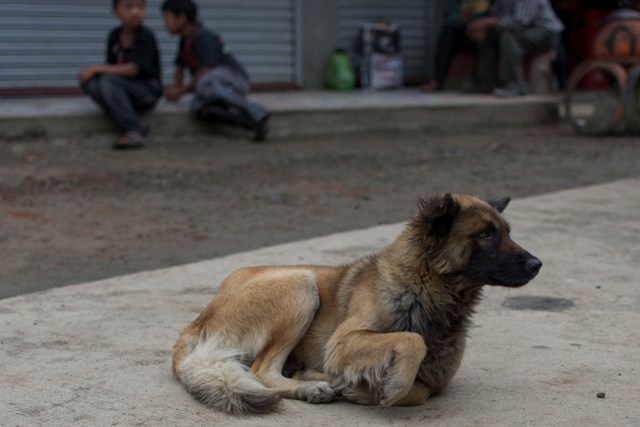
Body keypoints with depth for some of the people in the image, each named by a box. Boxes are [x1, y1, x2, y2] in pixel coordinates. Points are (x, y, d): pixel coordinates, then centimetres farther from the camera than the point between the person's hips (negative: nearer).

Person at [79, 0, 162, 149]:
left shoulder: (146, 36, -14)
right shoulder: (114, 36, 5)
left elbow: (132, 70, -21)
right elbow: (111, 67, 6)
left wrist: (96, 68, -18)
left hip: (148, 90, -6)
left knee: (108, 80, -30)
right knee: (90, 82, -21)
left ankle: (133, 130, -35)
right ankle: (136, 129, -28)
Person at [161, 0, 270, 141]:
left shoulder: (202, 37, -12)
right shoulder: (185, 40, 16)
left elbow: (204, 73, -17)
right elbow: (179, 68, 26)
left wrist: (181, 91, -5)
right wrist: (175, 89, 6)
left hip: (234, 78, -8)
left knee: (205, 84, -42)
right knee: (198, 108, -27)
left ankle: (255, 112, -45)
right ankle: (250, 120, -36)